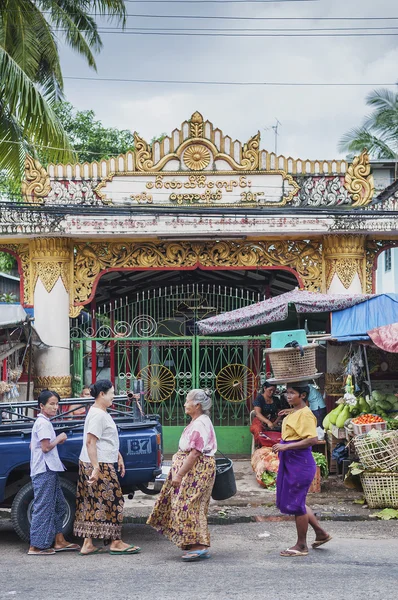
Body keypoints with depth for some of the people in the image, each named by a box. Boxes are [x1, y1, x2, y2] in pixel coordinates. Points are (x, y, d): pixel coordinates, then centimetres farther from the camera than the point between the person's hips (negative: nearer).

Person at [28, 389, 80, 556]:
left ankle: (59, 541, 20)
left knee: (59, 505, 14)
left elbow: (32, 446, 21)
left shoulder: (40, 422, 17)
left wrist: (55, 441, 14)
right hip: (44, 471, -10)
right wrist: (59, 439, -5)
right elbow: (45, 447, -20)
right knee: (43, 507, -7)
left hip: (49, 471, 10)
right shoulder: (43, 423, -13)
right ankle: (36, 546, -4)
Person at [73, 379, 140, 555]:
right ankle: (115, 543, 5)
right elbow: (90, 443, -22)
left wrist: (118, 456, 25)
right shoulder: (97, 415, -17)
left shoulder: (101, 413, 16)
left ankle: (87, 544, 12)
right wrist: (96, 468, -25)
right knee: (112, 501, -2)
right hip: (99, 465, -10)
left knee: (90, 503, 9)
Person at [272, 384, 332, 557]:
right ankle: (320, 533, 28)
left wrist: (286, 446, -24)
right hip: (290, 463, 10)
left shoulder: (305, 414, -16)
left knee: (296, 504, -1)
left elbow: (313, 439, -25)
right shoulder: (293, 413, 13)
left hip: (300, 464, -10)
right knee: (295, 502, 16)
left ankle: (301, 546, 11)